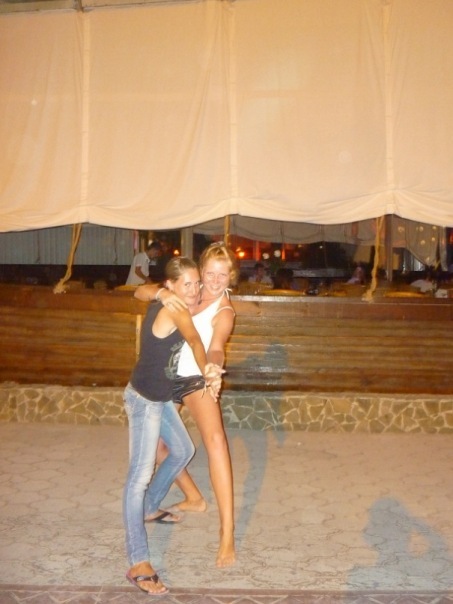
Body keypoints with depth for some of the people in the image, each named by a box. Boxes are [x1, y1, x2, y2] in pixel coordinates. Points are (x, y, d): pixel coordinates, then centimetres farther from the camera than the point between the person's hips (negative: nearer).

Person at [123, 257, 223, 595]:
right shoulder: (175, 309, -22)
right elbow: (194, 339, -31)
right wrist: (207, 370, -40)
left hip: (160, 398, 11)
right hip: (144, 400, -11)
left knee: (183, 451, 26)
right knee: (140, 477, -12)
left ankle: (150, 509, 46)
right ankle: (138, 565, -13)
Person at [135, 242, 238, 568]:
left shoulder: (224, 311, -12)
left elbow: (215, 348, -30)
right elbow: (140, 292, -2)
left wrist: (214, 367, -53)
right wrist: (161, 293, -25)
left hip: (195, 379, -6)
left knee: (215, 439, -29)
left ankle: (228, 535, -33)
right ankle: (193, 497, 40)